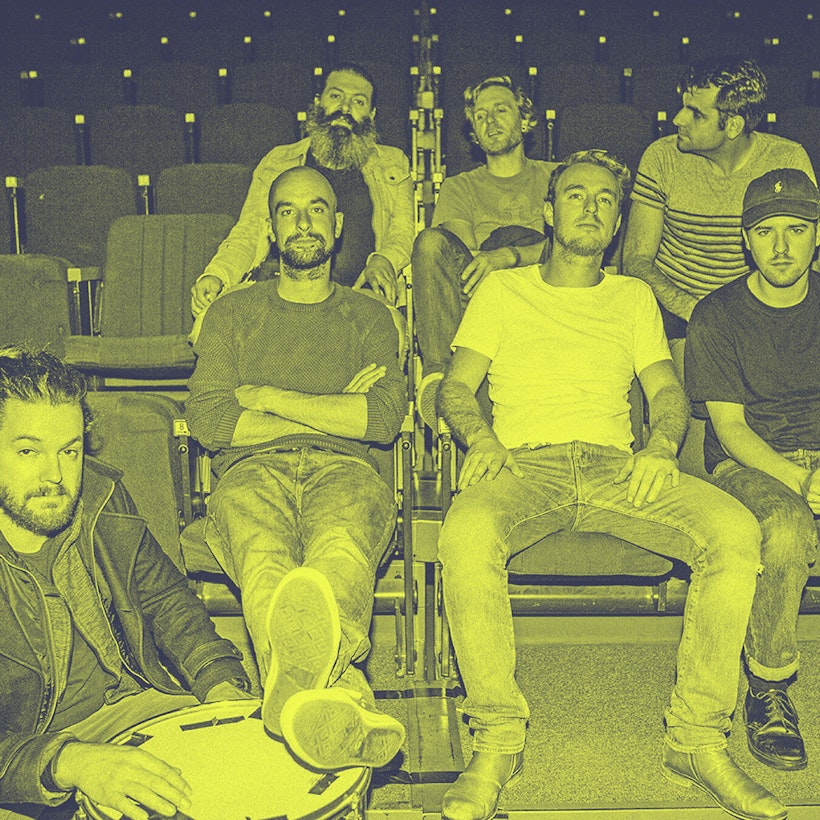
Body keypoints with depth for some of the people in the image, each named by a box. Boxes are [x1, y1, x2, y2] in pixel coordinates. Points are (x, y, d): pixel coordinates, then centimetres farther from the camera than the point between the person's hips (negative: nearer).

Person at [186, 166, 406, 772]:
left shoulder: (368, 316, 26)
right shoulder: (233, 313, 25)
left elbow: (385, 420, 6)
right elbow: (209, 423, 8)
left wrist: (267, 397, 5)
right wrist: (334, 411, 5)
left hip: (344, 470, 0)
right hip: (252, 471, 0)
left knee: (340, 546, -41)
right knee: (264, 559, -40)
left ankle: (295, 690, -72)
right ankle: (338, 690, -68)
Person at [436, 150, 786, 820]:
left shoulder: (633, 297, 25)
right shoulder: (502, 290, 21)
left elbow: (668, 389, 13)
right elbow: (456, 386, 11)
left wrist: (662, 444, -10)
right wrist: (481, 437, -12)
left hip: (615, 465, 2)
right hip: (525, 464, -1)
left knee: (736, 531, -27)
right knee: (466, 534, -37)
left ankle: (697, 739, -15)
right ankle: (498, 741, -20)